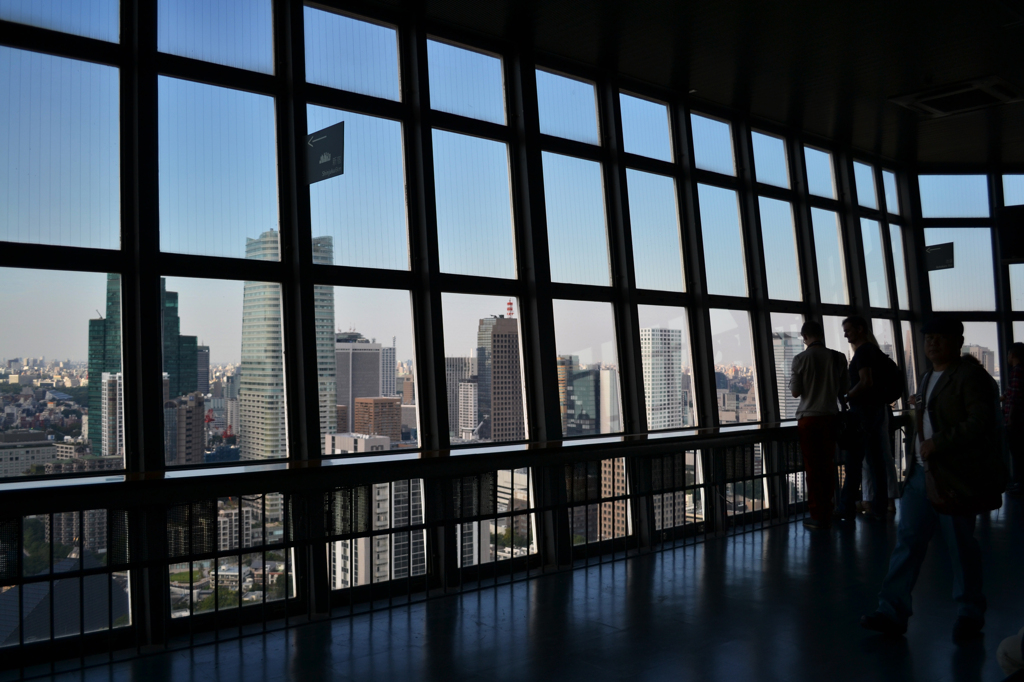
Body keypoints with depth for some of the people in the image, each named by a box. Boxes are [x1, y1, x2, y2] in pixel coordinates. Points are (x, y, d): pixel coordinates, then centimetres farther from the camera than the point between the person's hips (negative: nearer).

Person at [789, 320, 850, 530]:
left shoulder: (801, 359, -7)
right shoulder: (838, 357, 1)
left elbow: (795, 392, -4)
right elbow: (845, 389, 6)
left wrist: (791, 379, 14)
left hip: (809, 418, -3)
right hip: (830, 416, 3)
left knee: (813, 468, 1)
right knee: (828, 466, 11)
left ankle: (817, 515, 4)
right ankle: (827, 513, 17)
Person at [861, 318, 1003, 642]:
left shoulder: (970, 376, -9)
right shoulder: (927, 379, 18)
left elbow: (982, 421, -20)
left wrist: (938, 443, -23)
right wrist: (918, 411, 11)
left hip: (954, 477, -8)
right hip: (922, 473, 8)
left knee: (961, 546, 5)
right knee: (907, 541, 5)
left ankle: (971, 612, 24)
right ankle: (892, 611, 8)